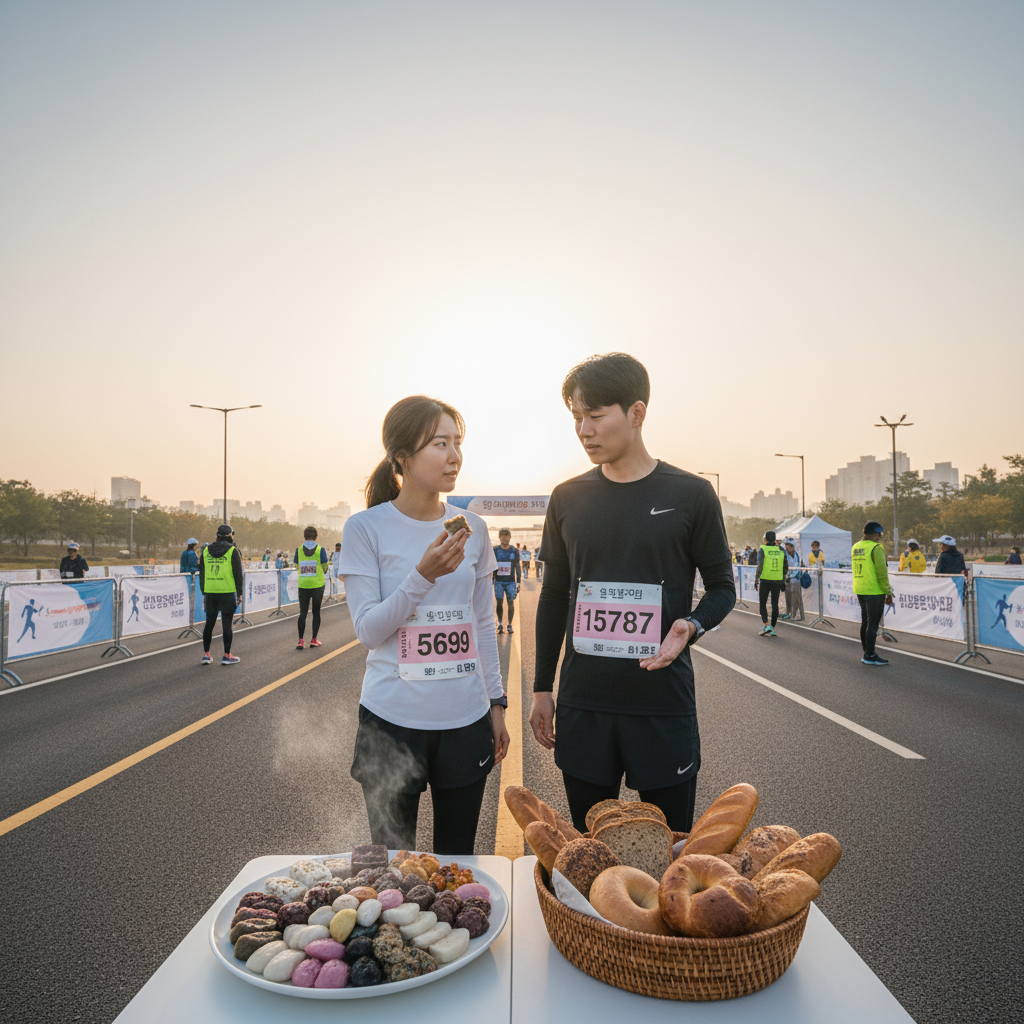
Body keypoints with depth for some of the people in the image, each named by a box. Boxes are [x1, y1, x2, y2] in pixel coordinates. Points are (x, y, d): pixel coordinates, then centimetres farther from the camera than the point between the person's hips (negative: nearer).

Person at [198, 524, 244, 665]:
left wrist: (204, 593, 19)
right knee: (227, 623, 1)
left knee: (209, 623, 12)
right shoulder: (232, 551, -5)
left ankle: (206, 654, 16)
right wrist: (239, 593, 2)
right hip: (227, 592, -4)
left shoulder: (206, 551, 10)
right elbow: (238, 573, -5)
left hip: (210, 593, 4)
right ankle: (227, 656, 4)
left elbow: (202, 574, 13)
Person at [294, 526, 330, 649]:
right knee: (316, 612, 9)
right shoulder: (320, 550, -5)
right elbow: (324, 568, 0)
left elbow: (297, 567, 6)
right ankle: (314, 640, 11)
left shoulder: (299, 550, -1)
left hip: (303, 585, 1)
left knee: (302, 613, 6)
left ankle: (300, 641, -1)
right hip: (317, 585, -1)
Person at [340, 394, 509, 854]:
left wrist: (496, 703, 11)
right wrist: (424, 574, -23)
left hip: (466, 718, 3)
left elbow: (483, 625, 10)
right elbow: (368, 630, -11)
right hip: (392, 720, -3)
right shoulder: (366, 529, -9)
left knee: (457, 860, 16)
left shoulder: (472, 528, 3)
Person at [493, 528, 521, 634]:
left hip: (511, 581, 0)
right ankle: (500, 623, 14)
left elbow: (517, 567, 8)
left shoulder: (514, 551, 5)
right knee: (499, 602, 0)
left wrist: (518, 582, 5)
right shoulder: (495, 550, 3)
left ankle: (510, 625, 10)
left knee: (511, 603, -1)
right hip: (498, 581, 0)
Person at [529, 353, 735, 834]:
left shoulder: (690, 494, -3)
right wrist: (542, 688, 11)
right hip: (581, 702, 3)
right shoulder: (567, 498, 5)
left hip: (663, 701, -2)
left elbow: (721, 587, 4)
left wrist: (690, 626, -17)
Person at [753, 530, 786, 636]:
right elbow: (784, 568, 8)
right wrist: (783, 582, 15)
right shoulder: (781, 550, 5)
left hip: (765, 580, -3)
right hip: (777, 581, 3)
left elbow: (759, 566, -14)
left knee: (762, 604, 7)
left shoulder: (762, 549, -7)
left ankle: (766, 626, -8)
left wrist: (756, 581, -9)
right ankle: (772, 629, 8)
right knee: (775, 605, 7)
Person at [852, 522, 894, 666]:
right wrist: (888, 592, -11)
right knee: (872, 624, -4)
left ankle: (867, 653, 22)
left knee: (865, 622, 15)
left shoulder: (855, 547, 12)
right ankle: (870, 656, -1)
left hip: (859, 591, 8)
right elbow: (882, 572, -16)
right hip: (874, 592, -8)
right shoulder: (876, 548, -13)